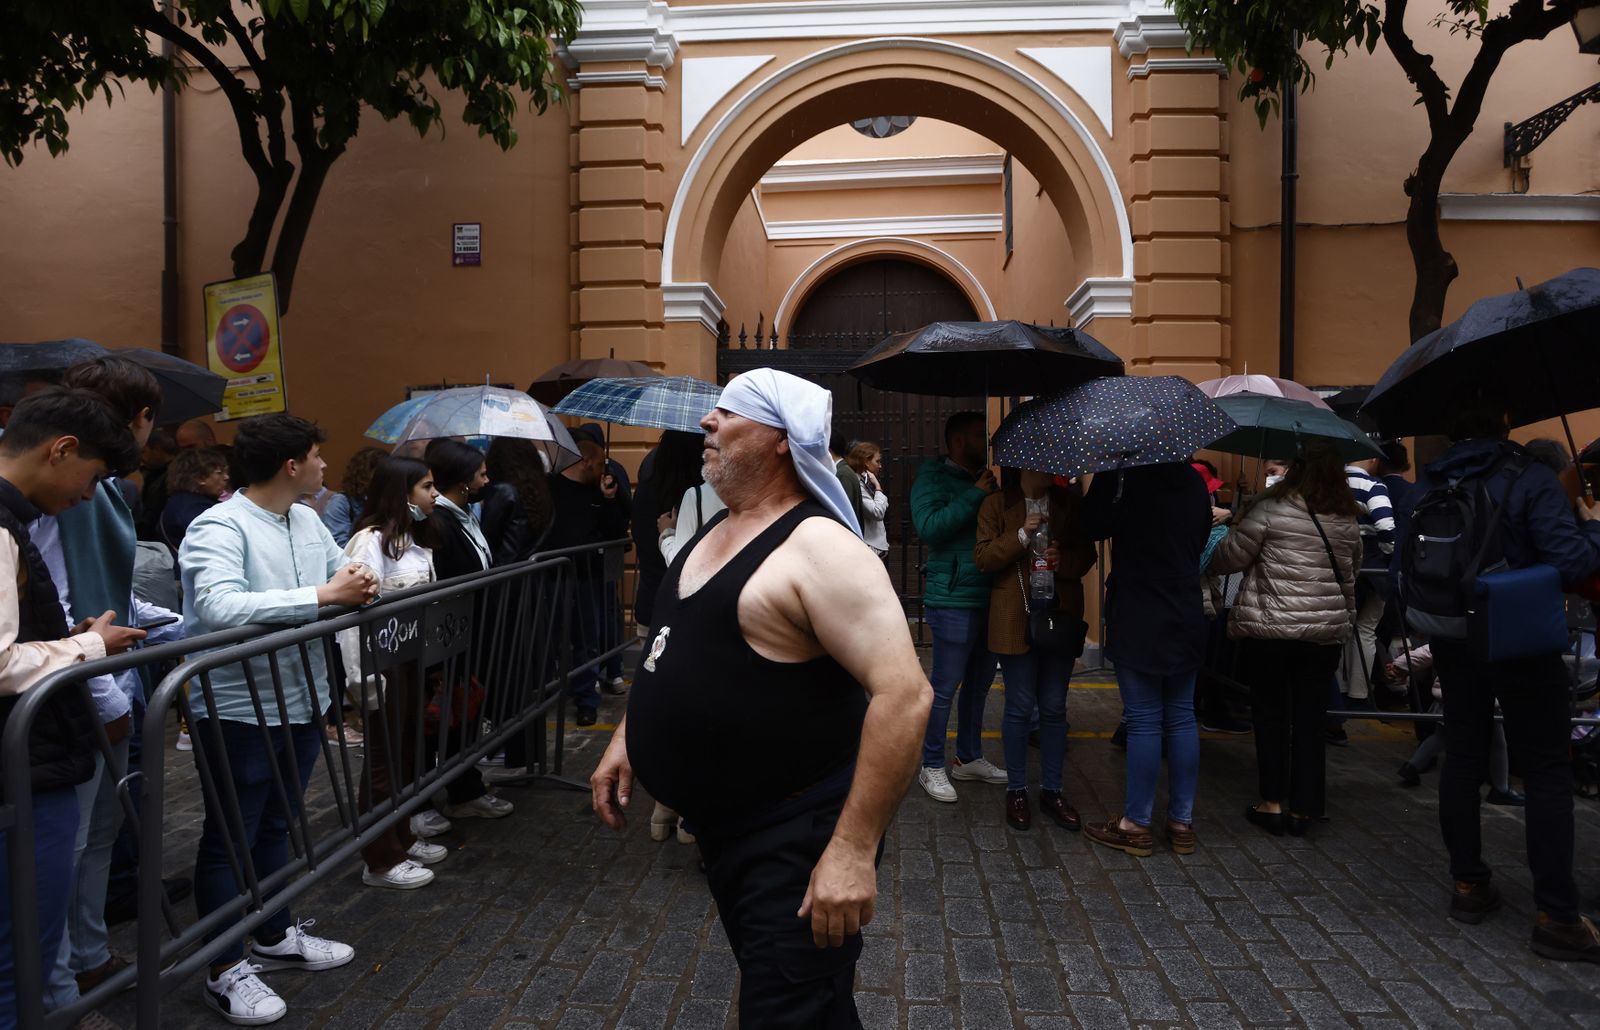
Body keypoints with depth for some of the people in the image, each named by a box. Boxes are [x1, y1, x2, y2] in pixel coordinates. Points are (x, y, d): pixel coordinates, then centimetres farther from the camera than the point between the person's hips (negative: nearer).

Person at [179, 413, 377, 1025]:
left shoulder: (308, 522, 7)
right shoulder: (219, 528, -19)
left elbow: (346, 573, 16)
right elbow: (218, 607, -34)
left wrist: (360, 587, -10)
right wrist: (323, 595, -34)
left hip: (301, 702, 8)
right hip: (237, 712, -8)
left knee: (275, 827, 21)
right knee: (230, 838, 6)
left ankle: (275, 938, 37)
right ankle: (226, 970, 19)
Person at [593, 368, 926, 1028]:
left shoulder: (816, 545, -21)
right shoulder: (717, 533, 9)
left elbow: (904, 695, -29)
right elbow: (677, 646, 23)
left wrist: (854, 850, -30)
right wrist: (626, 737, 15)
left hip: (797, 838, -9)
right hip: (723, 826, 9)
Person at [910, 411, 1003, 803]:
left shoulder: (984, 482, 16)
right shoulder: (933, 478, -6)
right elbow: (929, 527, -21)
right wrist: (976, 495, -20)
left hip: (988, 597, 8)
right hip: (954, 599, -7)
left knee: (979, 683, 15)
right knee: (945, 687, -2)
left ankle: (969, 758, 28)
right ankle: (932, 767, 10)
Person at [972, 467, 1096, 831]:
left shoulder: (1071, 501, 6)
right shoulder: (996, 504, 1)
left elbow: (1087, 555, 7)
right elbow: (982, 558, -6)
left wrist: (1064, 560, -14)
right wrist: (1021, 536, -18)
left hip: (1061, 614, 3)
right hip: (1016, 619, -2)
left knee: (1054, 707, 9)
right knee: (1020, 706, 3)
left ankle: (1052, 791, 21)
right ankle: (1016, 791, 16)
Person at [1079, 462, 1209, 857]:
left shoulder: (1122, 474, -13)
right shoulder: (1194, 482, 6)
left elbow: (1094, 528, -5)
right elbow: (1200, 540, 16)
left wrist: (1102, 480, 7)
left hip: (1138, 620, -5)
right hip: (1187, 617, 5)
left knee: (1143, 720, 0)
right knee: (1182, 717, 11)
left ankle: (1137, 824, 10)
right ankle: (1182, 821, 19)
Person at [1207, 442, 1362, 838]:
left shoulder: (1270, 510, -11)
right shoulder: (1348, 523, 8)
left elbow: (1229, 557, -5)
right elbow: (1351, 574, 20)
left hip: (1270, 631, -4)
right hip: (1327, 632, 4)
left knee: (1270, 715, 9)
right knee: (1309, 719, 10)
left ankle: (1273, 803, 11)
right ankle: (1303, 808, 15)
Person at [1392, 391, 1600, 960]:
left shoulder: (1424, 491, 1)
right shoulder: (1532, 480, -13)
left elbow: (1401, 570, 1)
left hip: (1456, 649, 4)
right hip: (1525, 649, -4)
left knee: (1462, 758, 14)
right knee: (1547, 773, 3)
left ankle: (1468, 885, 23)